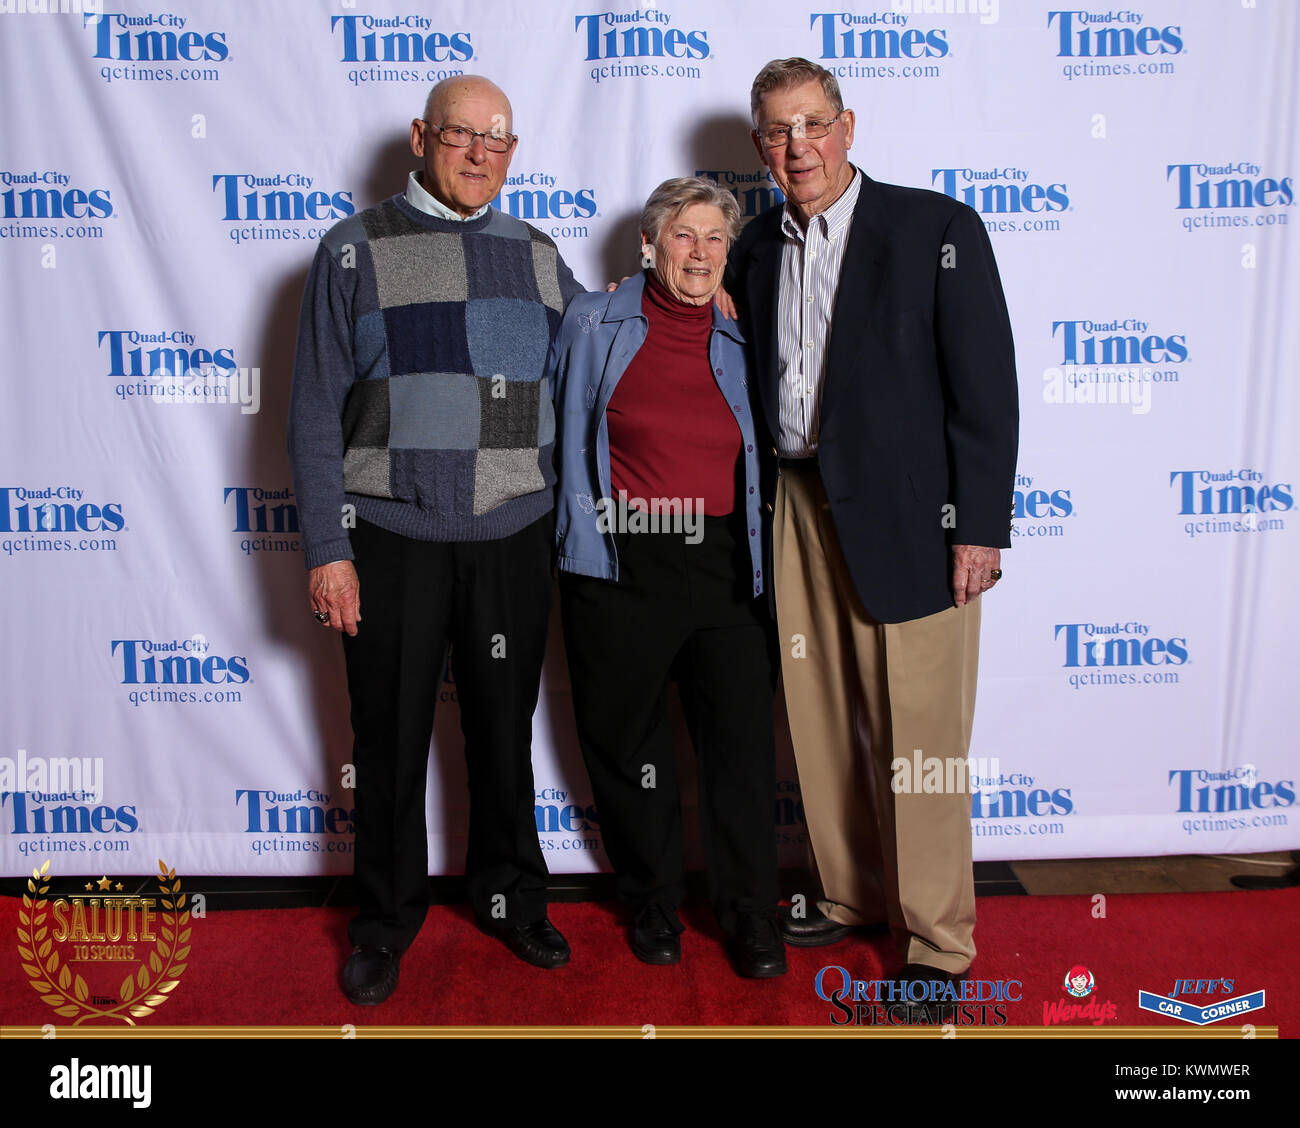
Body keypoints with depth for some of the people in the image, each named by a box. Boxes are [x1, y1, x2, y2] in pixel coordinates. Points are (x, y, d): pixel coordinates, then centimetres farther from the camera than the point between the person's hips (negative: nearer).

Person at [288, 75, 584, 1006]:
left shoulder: (539, 257, 11)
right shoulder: (356, 250, 2)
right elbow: (316, 413, -2)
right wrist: (327, 548, -8)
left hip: (513, 537, 3)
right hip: (390, 537, -2)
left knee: (505, 728, 13)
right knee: (390, 737, 8)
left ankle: (512, 896, 33)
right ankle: (386, 919, 28)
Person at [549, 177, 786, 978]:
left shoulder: (738, 342, 10)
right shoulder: (594, 324, 3)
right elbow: (562, 428, 9)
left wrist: (757, 561, 11)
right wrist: (585, 524, 6)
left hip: (724, 567, 2)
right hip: (620, 570, -1)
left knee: (744, 743, 2)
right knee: (629, 746, 9)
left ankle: (750, 912, 20)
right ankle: (654, 903, 29)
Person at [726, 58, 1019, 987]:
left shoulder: (937, 227, -3)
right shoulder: (756, 249, 11)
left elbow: (986, 385, -7)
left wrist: (980, 528, -11)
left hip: (908, 517, -5)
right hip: (799, 510, 5)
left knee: (918, 737, 1)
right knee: (818, 722, 12)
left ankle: (939, 940, 18)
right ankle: (850, 895, 32)